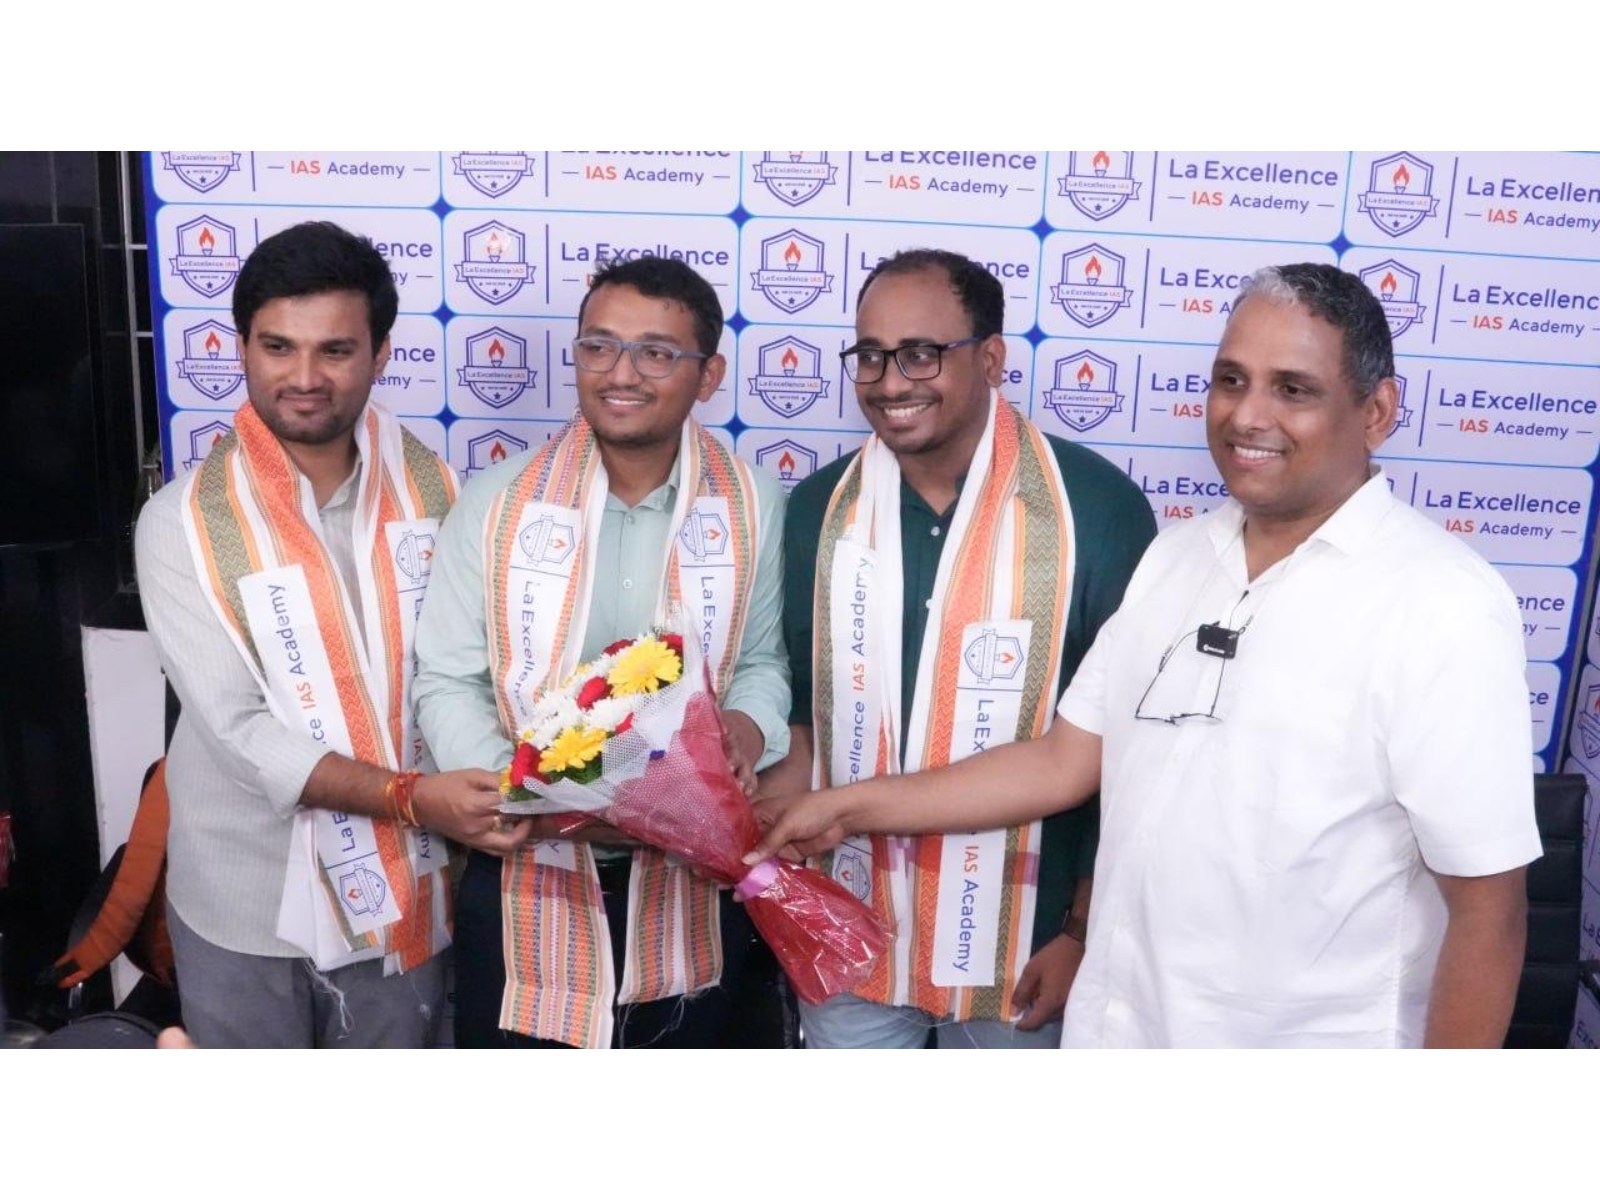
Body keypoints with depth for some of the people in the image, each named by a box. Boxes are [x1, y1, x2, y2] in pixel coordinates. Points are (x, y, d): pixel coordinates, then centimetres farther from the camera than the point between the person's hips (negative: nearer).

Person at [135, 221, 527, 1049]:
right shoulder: (183, 521, -13)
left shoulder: (426, 484, -5)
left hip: (401, 894, 2)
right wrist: (413, 798, -28)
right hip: (246, 907, -2)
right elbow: (241, 731, -18)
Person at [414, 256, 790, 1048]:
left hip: (689, 878, 1)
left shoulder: (754, 507, -5)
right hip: (526, 875, 0)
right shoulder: (496, 503, -7)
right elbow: (448, 681, -5)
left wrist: (750, 723, -20)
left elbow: (765, 658, 3)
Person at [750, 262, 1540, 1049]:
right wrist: (849, 807, 3)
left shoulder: (1444, 608, -18)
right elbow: (1062, 761, 5)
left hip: (1309, 1037, -5)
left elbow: (1488, 908, -16)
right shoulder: (1175, 556, 2)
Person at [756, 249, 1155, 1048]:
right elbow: (798, 702, 7)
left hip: (1020, 940, -3)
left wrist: (1085, 930, -7)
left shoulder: (1097, 509, -14)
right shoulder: (819, 508, -2)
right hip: (846, 933, 3)